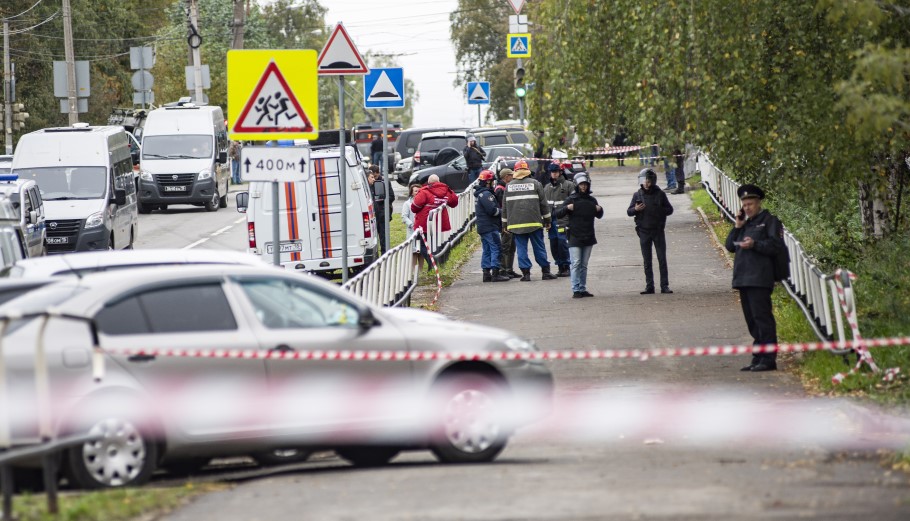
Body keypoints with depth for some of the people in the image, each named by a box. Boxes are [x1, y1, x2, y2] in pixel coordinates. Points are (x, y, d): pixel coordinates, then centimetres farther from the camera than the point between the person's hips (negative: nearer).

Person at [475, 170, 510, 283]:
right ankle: (495, 274, -13)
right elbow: (492, 210, -22)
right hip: (490, 227, -10)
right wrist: (501, 211, -5)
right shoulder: (486, 194, -16)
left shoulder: (479, 194, 18)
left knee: (487, 250, 12)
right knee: (496, 249, -9)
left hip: (482, 227, 10)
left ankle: (486, 273, 12)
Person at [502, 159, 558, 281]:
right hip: (534, 223, -1)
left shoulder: (509, 186, 6)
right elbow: (543, 203, 3)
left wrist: (505, 223, 18)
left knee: (521, 248, 3)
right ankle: (546, 272, 8)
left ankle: (525, 273, -1)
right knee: (539, 248, 5)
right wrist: (547, 220, 11)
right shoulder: (535, 184, 0)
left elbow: (504, 207, 10)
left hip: (515, 224, 1)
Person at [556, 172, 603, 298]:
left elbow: (599, 216, 24)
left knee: (584, 265, 10)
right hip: (575, 238, -5)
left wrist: (600, 210, 2)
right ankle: (576, 290, -9)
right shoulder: (571, 199, -2)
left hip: (588, 238, 5)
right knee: (576, 264, -9)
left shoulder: (591, 200, 11)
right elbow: (558, 214, -5)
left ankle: (583, 289, 14)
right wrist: (567, 208, -23)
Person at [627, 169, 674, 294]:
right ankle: (649, 286, 7)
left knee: (662, 259, -2)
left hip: (658, 231, -1)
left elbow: (669, 210, 5)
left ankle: (664, 286, 0)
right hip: (644, 231, 1)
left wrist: (658, 211, -12)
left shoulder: (660, 194, 1)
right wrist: (635, 209, -16)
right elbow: (629, 212, 6)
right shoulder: (637, 195, 4)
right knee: (647, 261, 4)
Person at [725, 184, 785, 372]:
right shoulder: (746, 224, 24)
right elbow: (729, 246, 18)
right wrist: (737, 227, 6)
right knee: (751, 320, 9)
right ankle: (758, 358, 12)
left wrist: (754, 244, -19)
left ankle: (768, 359, -13)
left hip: (759, 278, -9)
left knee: (762, 317, -12)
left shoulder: (769, 221, 1)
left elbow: (777, 245, -10)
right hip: (743, 278, 9)